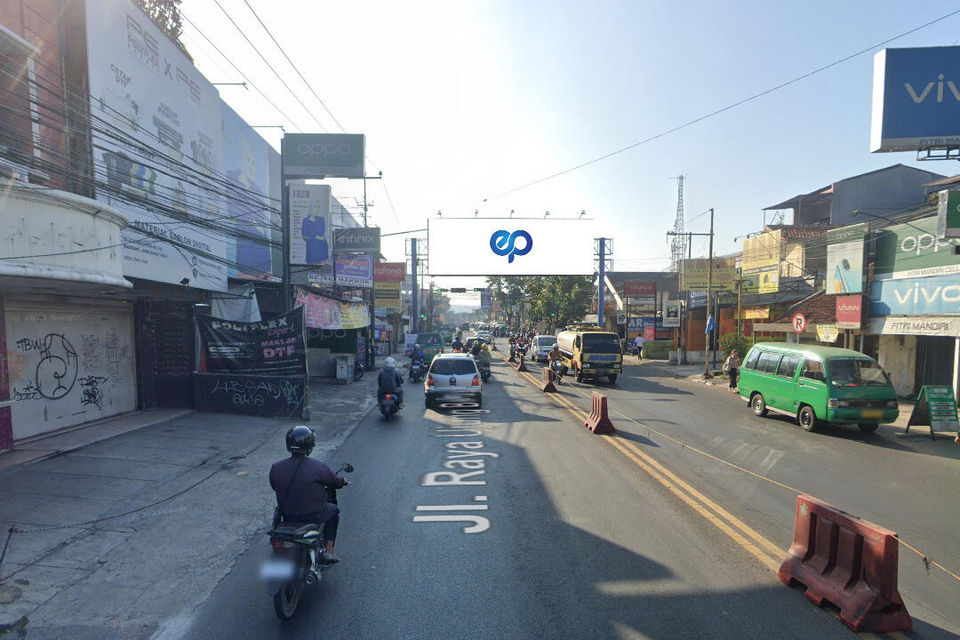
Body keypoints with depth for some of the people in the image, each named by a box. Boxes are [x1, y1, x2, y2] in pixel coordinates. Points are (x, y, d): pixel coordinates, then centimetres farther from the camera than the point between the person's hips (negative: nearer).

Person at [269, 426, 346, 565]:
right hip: (313, 516, -4)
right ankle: (328, 552, 20)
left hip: (286, 516, 4)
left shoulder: (276, 468, -10)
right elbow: (335, 482, -4)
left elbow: (274, 487, 8)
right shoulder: (318, 467, -20)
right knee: (334, 510, 25)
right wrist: (343, 481, 20)